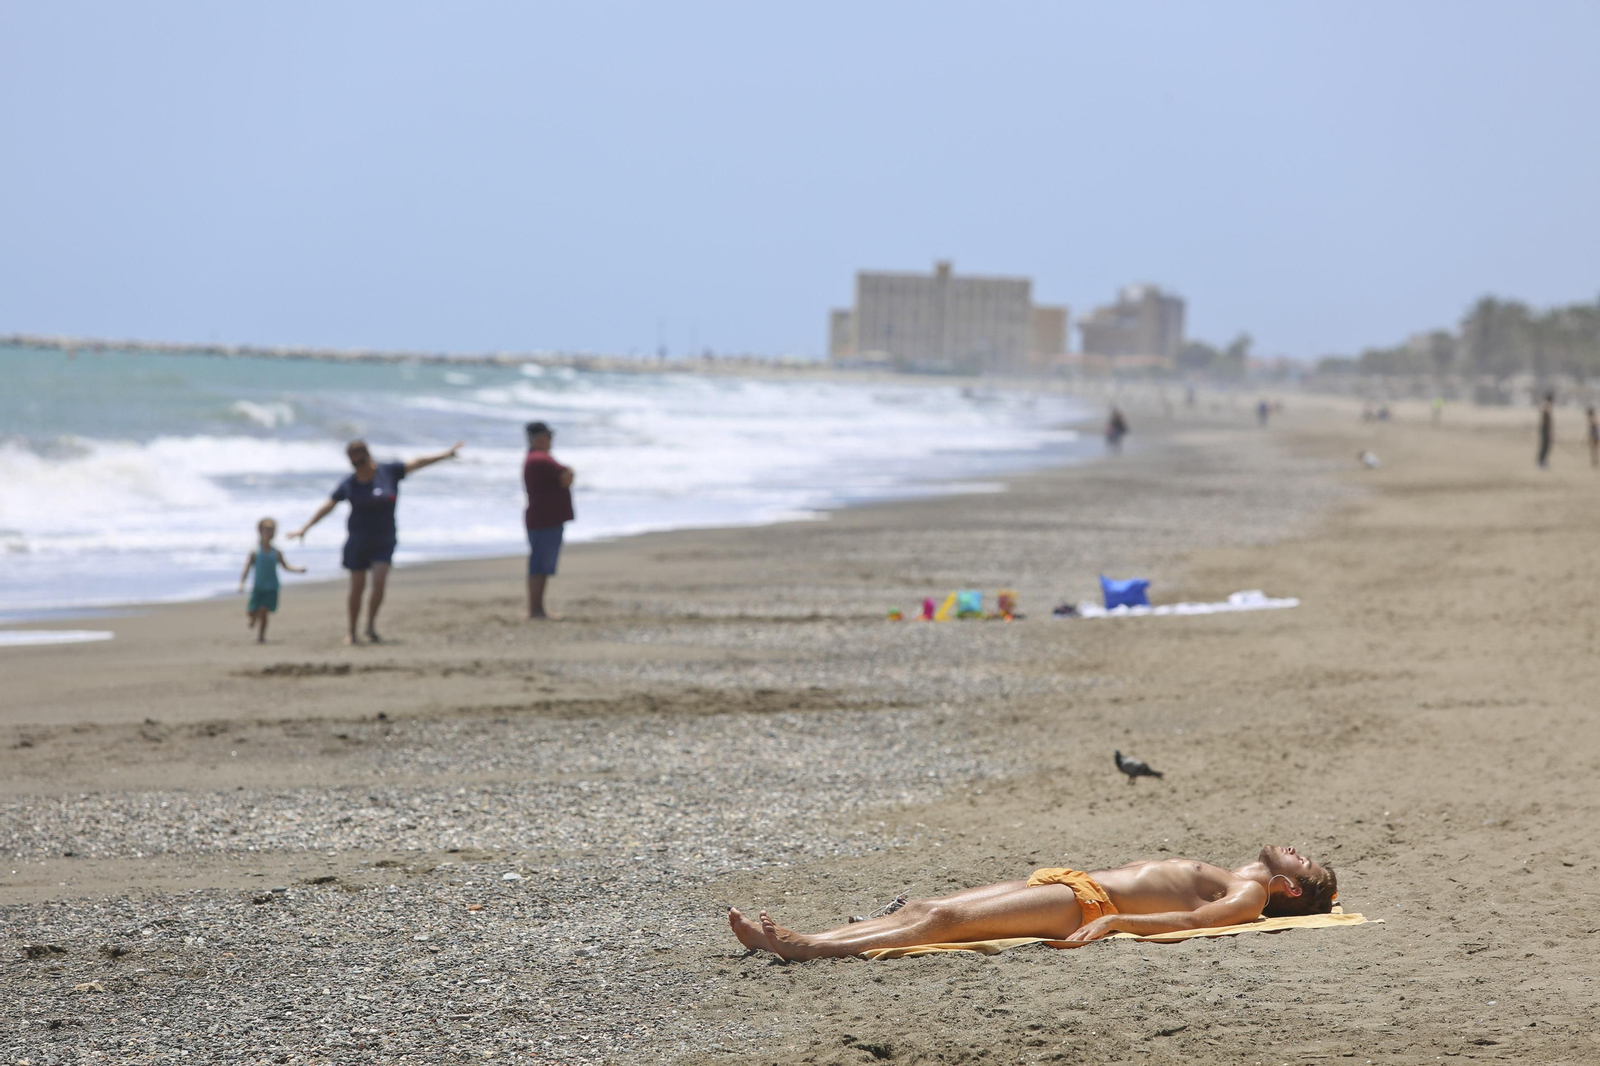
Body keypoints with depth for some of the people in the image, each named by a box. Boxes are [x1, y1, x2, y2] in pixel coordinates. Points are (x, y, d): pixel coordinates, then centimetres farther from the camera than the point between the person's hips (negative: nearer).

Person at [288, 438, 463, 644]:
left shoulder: (388, 472, -4)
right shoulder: (348, 484, -2)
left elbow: (416, 464, -7)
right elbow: (327, 506, 1)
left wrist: (445, 455, -13)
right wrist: (304, 528, -2)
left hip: (384, 541, 0)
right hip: (358, 540, 0)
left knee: (379, 583, -15)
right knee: (357, 587, 1)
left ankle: (371, 626, 1)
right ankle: (352, 633, 13)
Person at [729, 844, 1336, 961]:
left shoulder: (1251, 894, 3)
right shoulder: (1214, 875, 31)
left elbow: (1190, 919, -15)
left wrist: (1114, 922, -27)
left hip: (1089, 902, -8)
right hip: (1071, 883, 8)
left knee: (945, 919, -22)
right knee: (921, 909, -6)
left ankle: (809, 948, -31)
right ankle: (798, 940, -16)